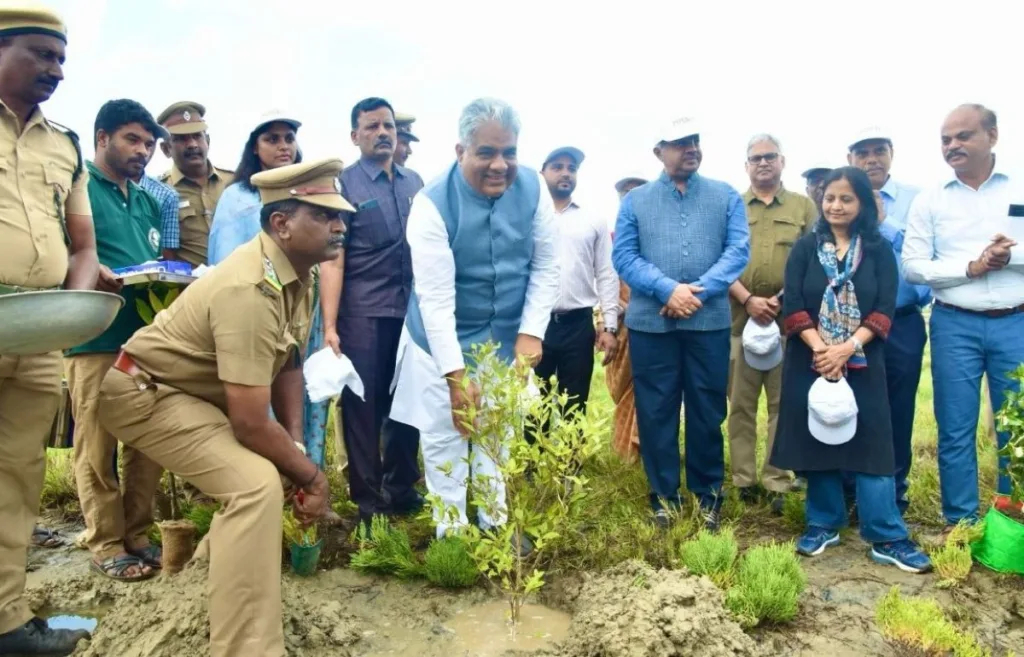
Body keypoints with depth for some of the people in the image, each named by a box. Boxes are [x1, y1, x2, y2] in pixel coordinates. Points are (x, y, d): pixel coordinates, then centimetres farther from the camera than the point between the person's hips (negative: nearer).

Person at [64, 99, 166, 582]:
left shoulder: (147, 201, 20)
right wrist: (91, 273, -27)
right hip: (94, 339, -7)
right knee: (97, 448, 1)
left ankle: (136, 534, 22)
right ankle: (106, 545, 12)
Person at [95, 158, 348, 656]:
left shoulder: (298, 271, -4)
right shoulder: (251, 291, -33)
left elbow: (288, 364, 3)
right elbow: (250, 423, -32)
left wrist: (297, 448, -9)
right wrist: (311, 476, -17)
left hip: (199, 392, 10)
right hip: (146, 391, -10)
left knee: (279, 464, 15)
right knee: (255, 484, -26)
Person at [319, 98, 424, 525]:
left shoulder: (415, 183, 11)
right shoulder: (343, 184, -2)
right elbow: (332, 259, -7)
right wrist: (329, 325, -13)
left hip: (412, 310, 4)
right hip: (363, 314, -4)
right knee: (363, 406, 5)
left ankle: (402, 489, 28)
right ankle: (367, 499, 18)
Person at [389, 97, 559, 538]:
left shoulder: (532, 188, -13)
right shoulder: (433, 204, -25)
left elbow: (546, 266, -4)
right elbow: (435, 299, -28)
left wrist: (531, 331, -13)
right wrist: (456, 376, -31)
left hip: (507, 338, 4)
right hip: (444, 341, -3)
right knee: (445, 437, 6)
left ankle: (494, 523, 34)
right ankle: (452, 532, 24)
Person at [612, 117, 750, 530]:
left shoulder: (726, 197, 9)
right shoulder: (635, 201, 9)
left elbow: (739, 250, -2)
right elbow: (624, 256, -2)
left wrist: (698, 291, -16)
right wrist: (668, 289, -16)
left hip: (710, 322, 0)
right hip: (650, 323, 0)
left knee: (707, 411, 8)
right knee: (655, 412, 6)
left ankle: (708, 495, 23)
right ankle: (663, 496, 20)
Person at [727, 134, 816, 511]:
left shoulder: (803, 206, 11)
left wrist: (785, 298, -10)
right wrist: (749, 300, -11)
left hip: (790, 319, 0)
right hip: (740, 318, 0)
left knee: (784, 404, 3)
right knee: (740, 404, 4)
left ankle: (777, 484, 11)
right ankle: (744, 480, 13)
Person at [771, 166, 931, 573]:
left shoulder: (879, 251, 4)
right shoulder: (805, 248, 5)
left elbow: (884, 310, -4)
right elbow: (792, 306, -4)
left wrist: (846, 348, -17)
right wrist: (820, 348, -16)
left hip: (862, 362, 0)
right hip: (810, 361, 1)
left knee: (871, 444, -1)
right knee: (817, 440, 7)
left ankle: (887, 538, 7)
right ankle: (823, 524, 21)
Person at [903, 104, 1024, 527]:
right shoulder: (929, 201, 4)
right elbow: (912, 266, -3)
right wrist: (971, 266, -13)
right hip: (954, 325, -1)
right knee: (956, 429, 4)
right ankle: (961, 523, 16)